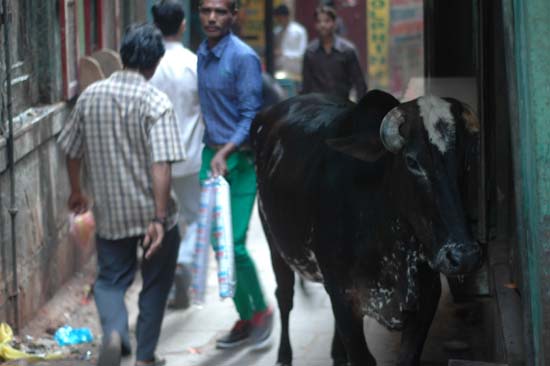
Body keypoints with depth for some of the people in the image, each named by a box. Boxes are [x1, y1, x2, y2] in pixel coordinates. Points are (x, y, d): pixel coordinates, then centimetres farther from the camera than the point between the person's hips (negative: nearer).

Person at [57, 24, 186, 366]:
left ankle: (114, 331, -13)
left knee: (110, 279, 15)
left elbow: (73, 151, 11)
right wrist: (159, 218, -23)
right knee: (155, 283, 15)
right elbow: (161, 164, -24)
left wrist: (77, 191, 26)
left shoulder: (90, 96, 0)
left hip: (110, 212, 3)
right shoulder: (156, 102, -16)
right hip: (151, 211, -3)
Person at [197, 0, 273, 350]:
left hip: (240, 160, -7)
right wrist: (210, 153, 9)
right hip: (211, 155, 7)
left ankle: (262, 310, 10)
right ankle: (245, 318, 19)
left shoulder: (244, 58, -13)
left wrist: (225, 153, -25)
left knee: (234, 244, -11)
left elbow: (251, 116, -15)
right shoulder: (201, 55, 9)